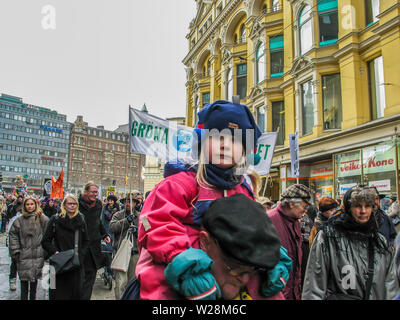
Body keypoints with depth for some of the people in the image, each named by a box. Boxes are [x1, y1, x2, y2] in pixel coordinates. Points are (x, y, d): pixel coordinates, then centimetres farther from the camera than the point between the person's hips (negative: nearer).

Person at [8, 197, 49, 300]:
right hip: (24, 255, 0)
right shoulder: (19, 220, 3)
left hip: (37, 255, 0)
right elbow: (13, 235, 3)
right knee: (24, 280, 2)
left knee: (34, 280, 11)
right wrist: (16, 252, -3)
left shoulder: (42, 219, -1)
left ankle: (33, 297, 26)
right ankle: (24, 297, 14)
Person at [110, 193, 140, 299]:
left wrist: (137, 230, -17)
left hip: (135, 253, 3)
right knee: (121, 282, -9)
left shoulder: (140, 217, 8)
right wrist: (126, 221, -22)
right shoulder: (118, 215, 4)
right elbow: (112, 227, -13)